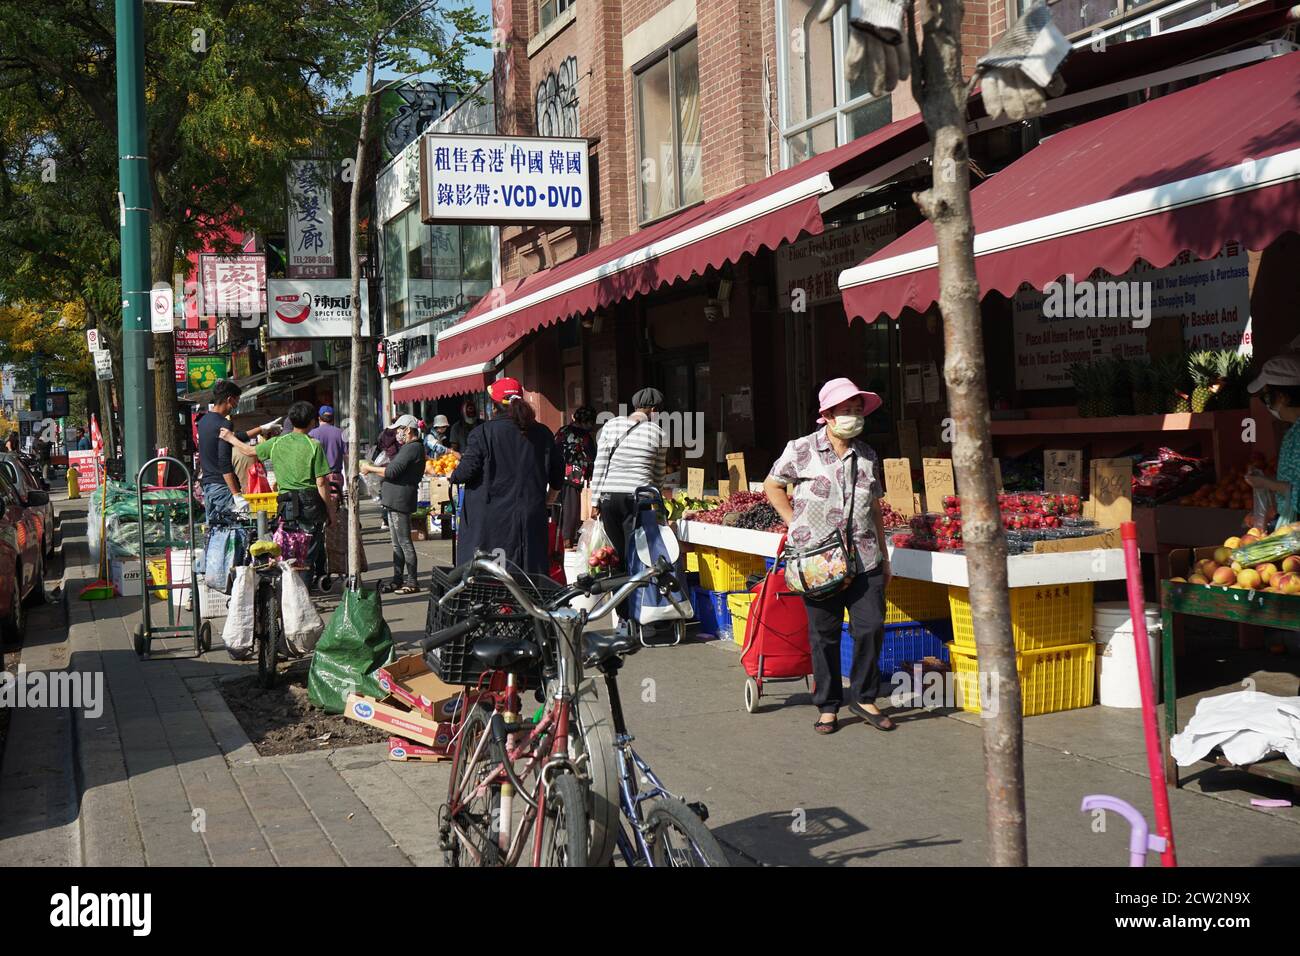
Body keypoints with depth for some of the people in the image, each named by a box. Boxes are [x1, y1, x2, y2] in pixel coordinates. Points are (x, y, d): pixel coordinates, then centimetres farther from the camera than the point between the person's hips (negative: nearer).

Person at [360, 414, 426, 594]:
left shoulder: (412, 448, -14)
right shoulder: (408, 448, 21)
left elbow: (391, 472, -19)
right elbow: (392, 468, 20)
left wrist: (370, 468, -8)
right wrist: (371, 468, 9)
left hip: (400, 501, -11)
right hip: (394, 501, 11)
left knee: (404, 543, -7)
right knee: (397, 544, 14)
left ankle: (412, 582, -4)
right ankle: (398, 579, 19)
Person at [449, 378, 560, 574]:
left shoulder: (483, 432, -9)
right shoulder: (542, 433, 5)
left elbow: (467, 471, -11)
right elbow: (556, 471, 12)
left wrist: (453, 476, 12)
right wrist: (552, 494, 31)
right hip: (532, 517, 4)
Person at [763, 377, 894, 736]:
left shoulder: (868, 456, 11)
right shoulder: (801, 450, -1)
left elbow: (874, 508, 18)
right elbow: (772, 485, 11)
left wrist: (884, 557, 18)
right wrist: (795, 524, 2)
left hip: (864, 559, 3)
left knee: (871, 627, -2)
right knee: (824, 635, 4)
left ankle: (864, 698, 17)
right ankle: (827, 706, 17)